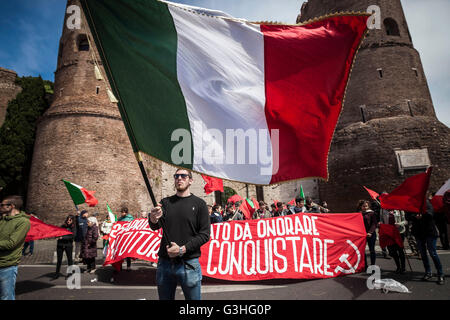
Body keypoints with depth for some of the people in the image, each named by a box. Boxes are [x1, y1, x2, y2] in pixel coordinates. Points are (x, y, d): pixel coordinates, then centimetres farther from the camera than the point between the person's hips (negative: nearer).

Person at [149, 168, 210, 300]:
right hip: (164, 262, 3)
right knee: (164, 297, 15)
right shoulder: (165, 202, 8)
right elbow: (155, 227, -4)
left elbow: (205, 235, -5)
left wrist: (182, 249, -14)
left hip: (189, 263, -3)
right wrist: (153, 220, -27)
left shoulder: (199, 204, 0)